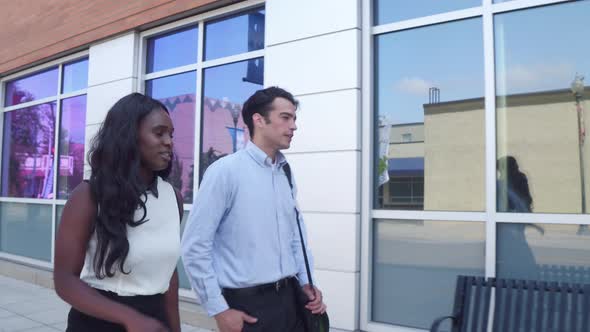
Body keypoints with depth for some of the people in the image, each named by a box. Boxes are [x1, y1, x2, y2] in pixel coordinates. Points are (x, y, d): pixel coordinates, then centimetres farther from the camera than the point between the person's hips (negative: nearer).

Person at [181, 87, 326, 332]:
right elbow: (195, 247, -13)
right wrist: (219, 310, -12)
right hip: (247, 305, -6)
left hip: (290, 299, 6)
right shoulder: (225, 171, -12)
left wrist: (305, 282, 6)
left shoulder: (286, 174, 6)